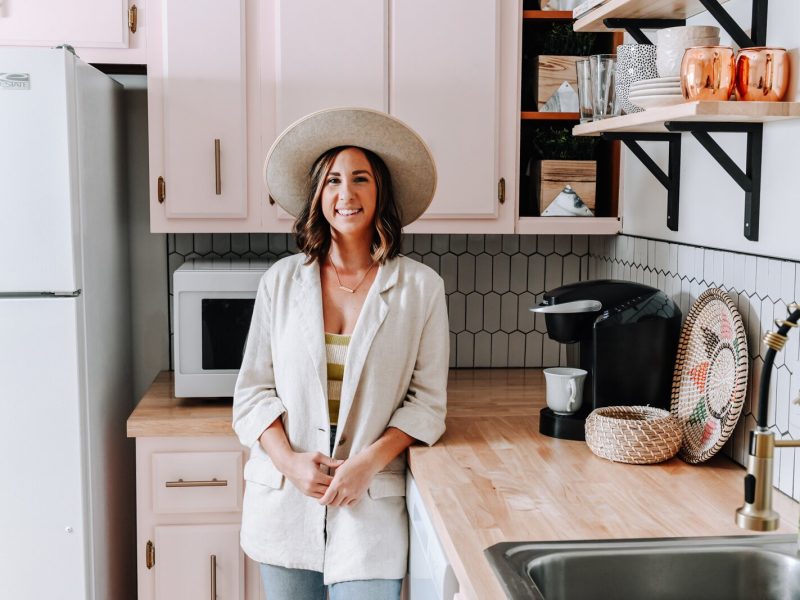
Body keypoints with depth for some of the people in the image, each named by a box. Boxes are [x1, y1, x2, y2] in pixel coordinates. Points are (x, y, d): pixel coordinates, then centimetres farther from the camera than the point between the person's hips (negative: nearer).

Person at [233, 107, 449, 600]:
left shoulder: (421, 287, -2)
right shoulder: (282, 281, 3)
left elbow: (427, 402, -1)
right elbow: (254, 391, 4)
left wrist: (368, 463, -13)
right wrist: (289, 461, -11)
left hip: (371, 499, -2)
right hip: (283, 498, 2)